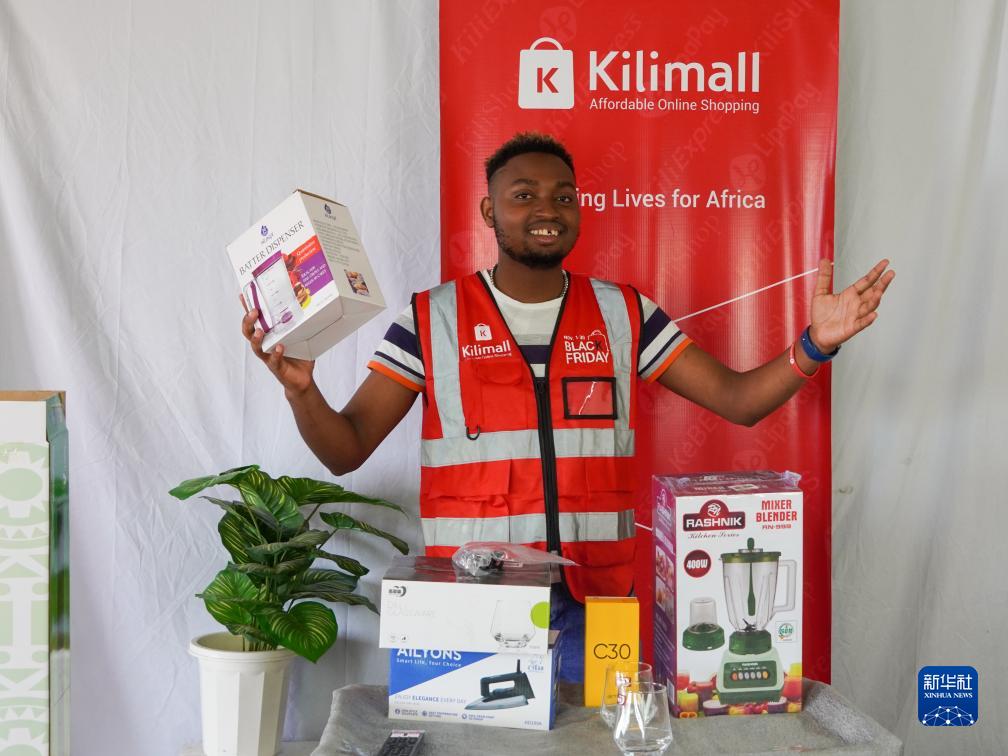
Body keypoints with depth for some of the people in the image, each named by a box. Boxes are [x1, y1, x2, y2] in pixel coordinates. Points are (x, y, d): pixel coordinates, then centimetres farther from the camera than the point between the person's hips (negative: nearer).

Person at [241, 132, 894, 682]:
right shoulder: (432, 319, 0)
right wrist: (300, 388, -20)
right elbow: (346, 451, -1)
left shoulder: (623, 314, 5)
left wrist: (813, 345, -11)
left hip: (595, 604, 2)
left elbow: (736, 399, 4)